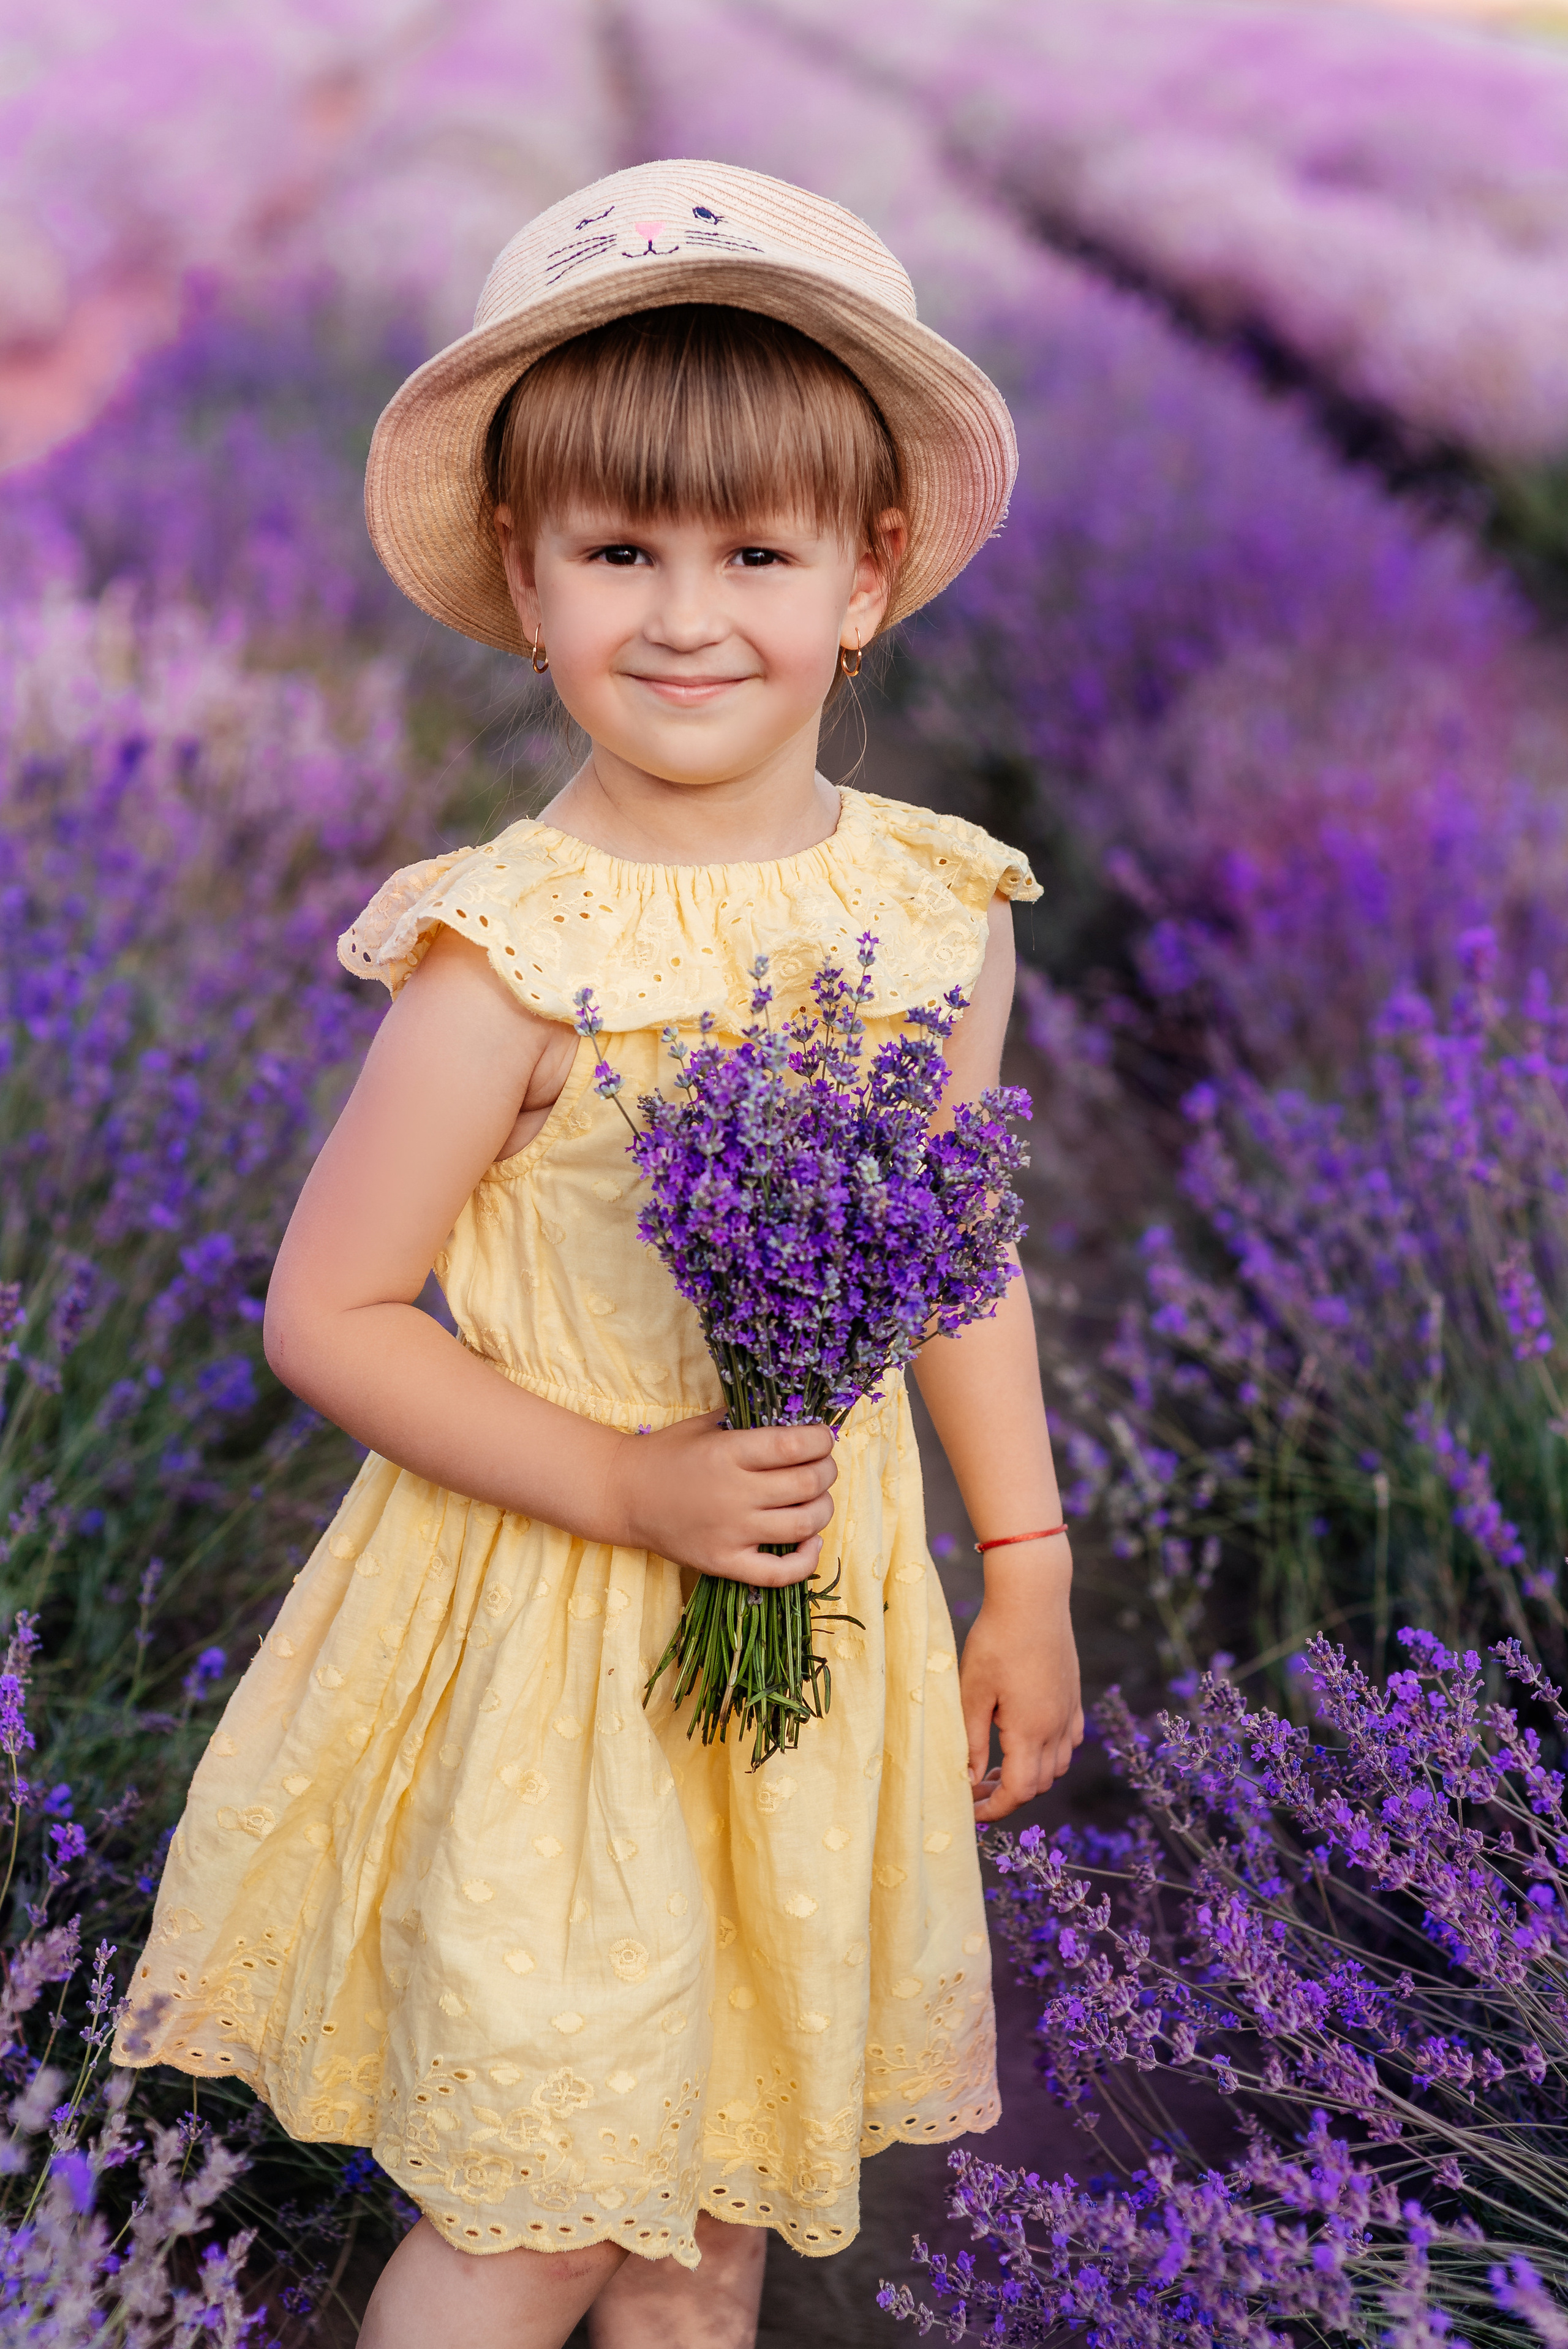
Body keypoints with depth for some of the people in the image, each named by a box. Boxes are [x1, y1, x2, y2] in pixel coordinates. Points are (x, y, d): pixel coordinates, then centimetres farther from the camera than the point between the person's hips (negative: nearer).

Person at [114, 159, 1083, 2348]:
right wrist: (626, 1486, -20)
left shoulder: (937, 909, -4)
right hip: (550, 1633, -4)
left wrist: (1029, 1571, 11)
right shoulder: (510, 957, -20)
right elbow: (325, 1313, -14)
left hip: (828, 1615, 5)